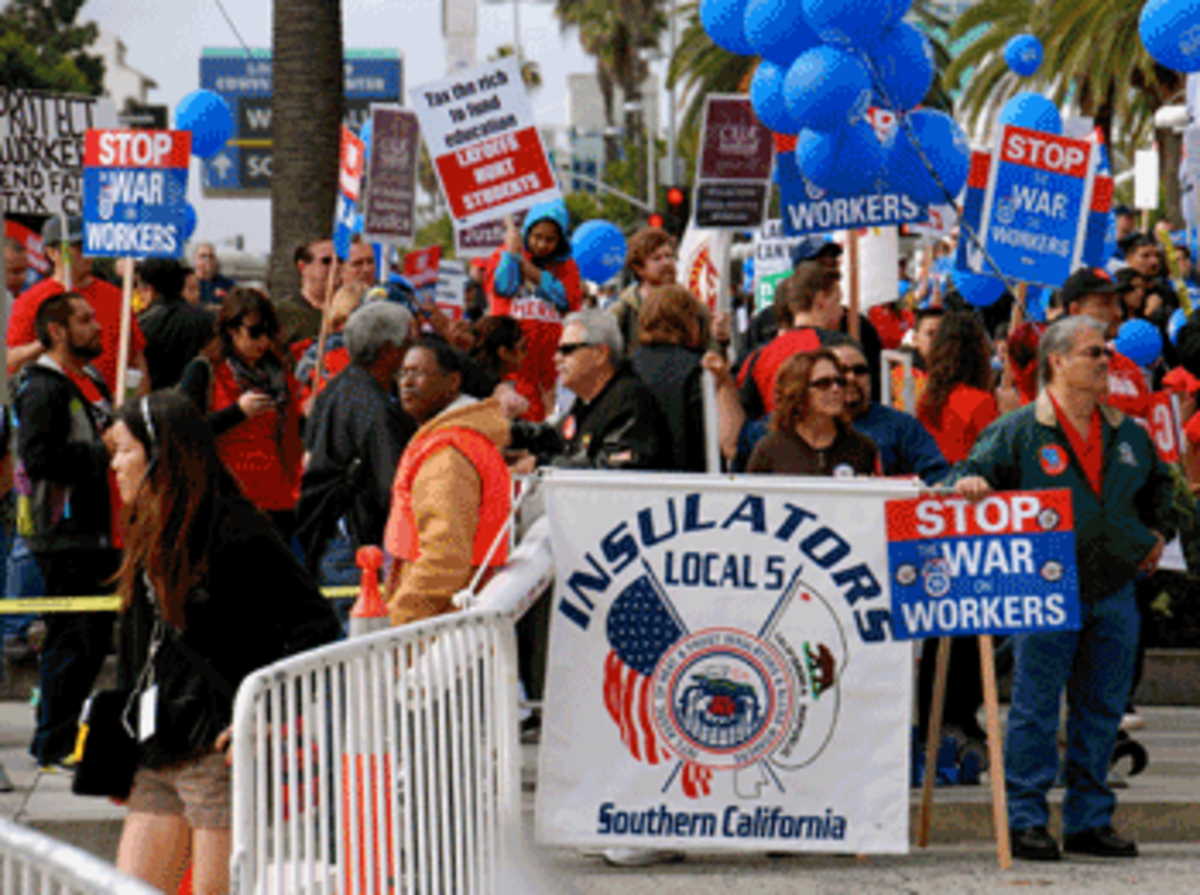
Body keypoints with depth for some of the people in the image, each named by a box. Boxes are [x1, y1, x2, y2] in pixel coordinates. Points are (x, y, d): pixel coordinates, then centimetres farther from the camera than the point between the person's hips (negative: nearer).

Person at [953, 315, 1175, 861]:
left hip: (1114, 590, 5)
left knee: (1101, 709, 8)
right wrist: (969, 484, -26)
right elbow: (975, 473, -4)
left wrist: (1158, 534, 19)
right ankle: (1026, 822, 0)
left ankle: (1090, 821, 16)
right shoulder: (1018, 432, -3)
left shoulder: (1127, 435, 14)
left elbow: (1158, 484, 31)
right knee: (1036, 709, -5)